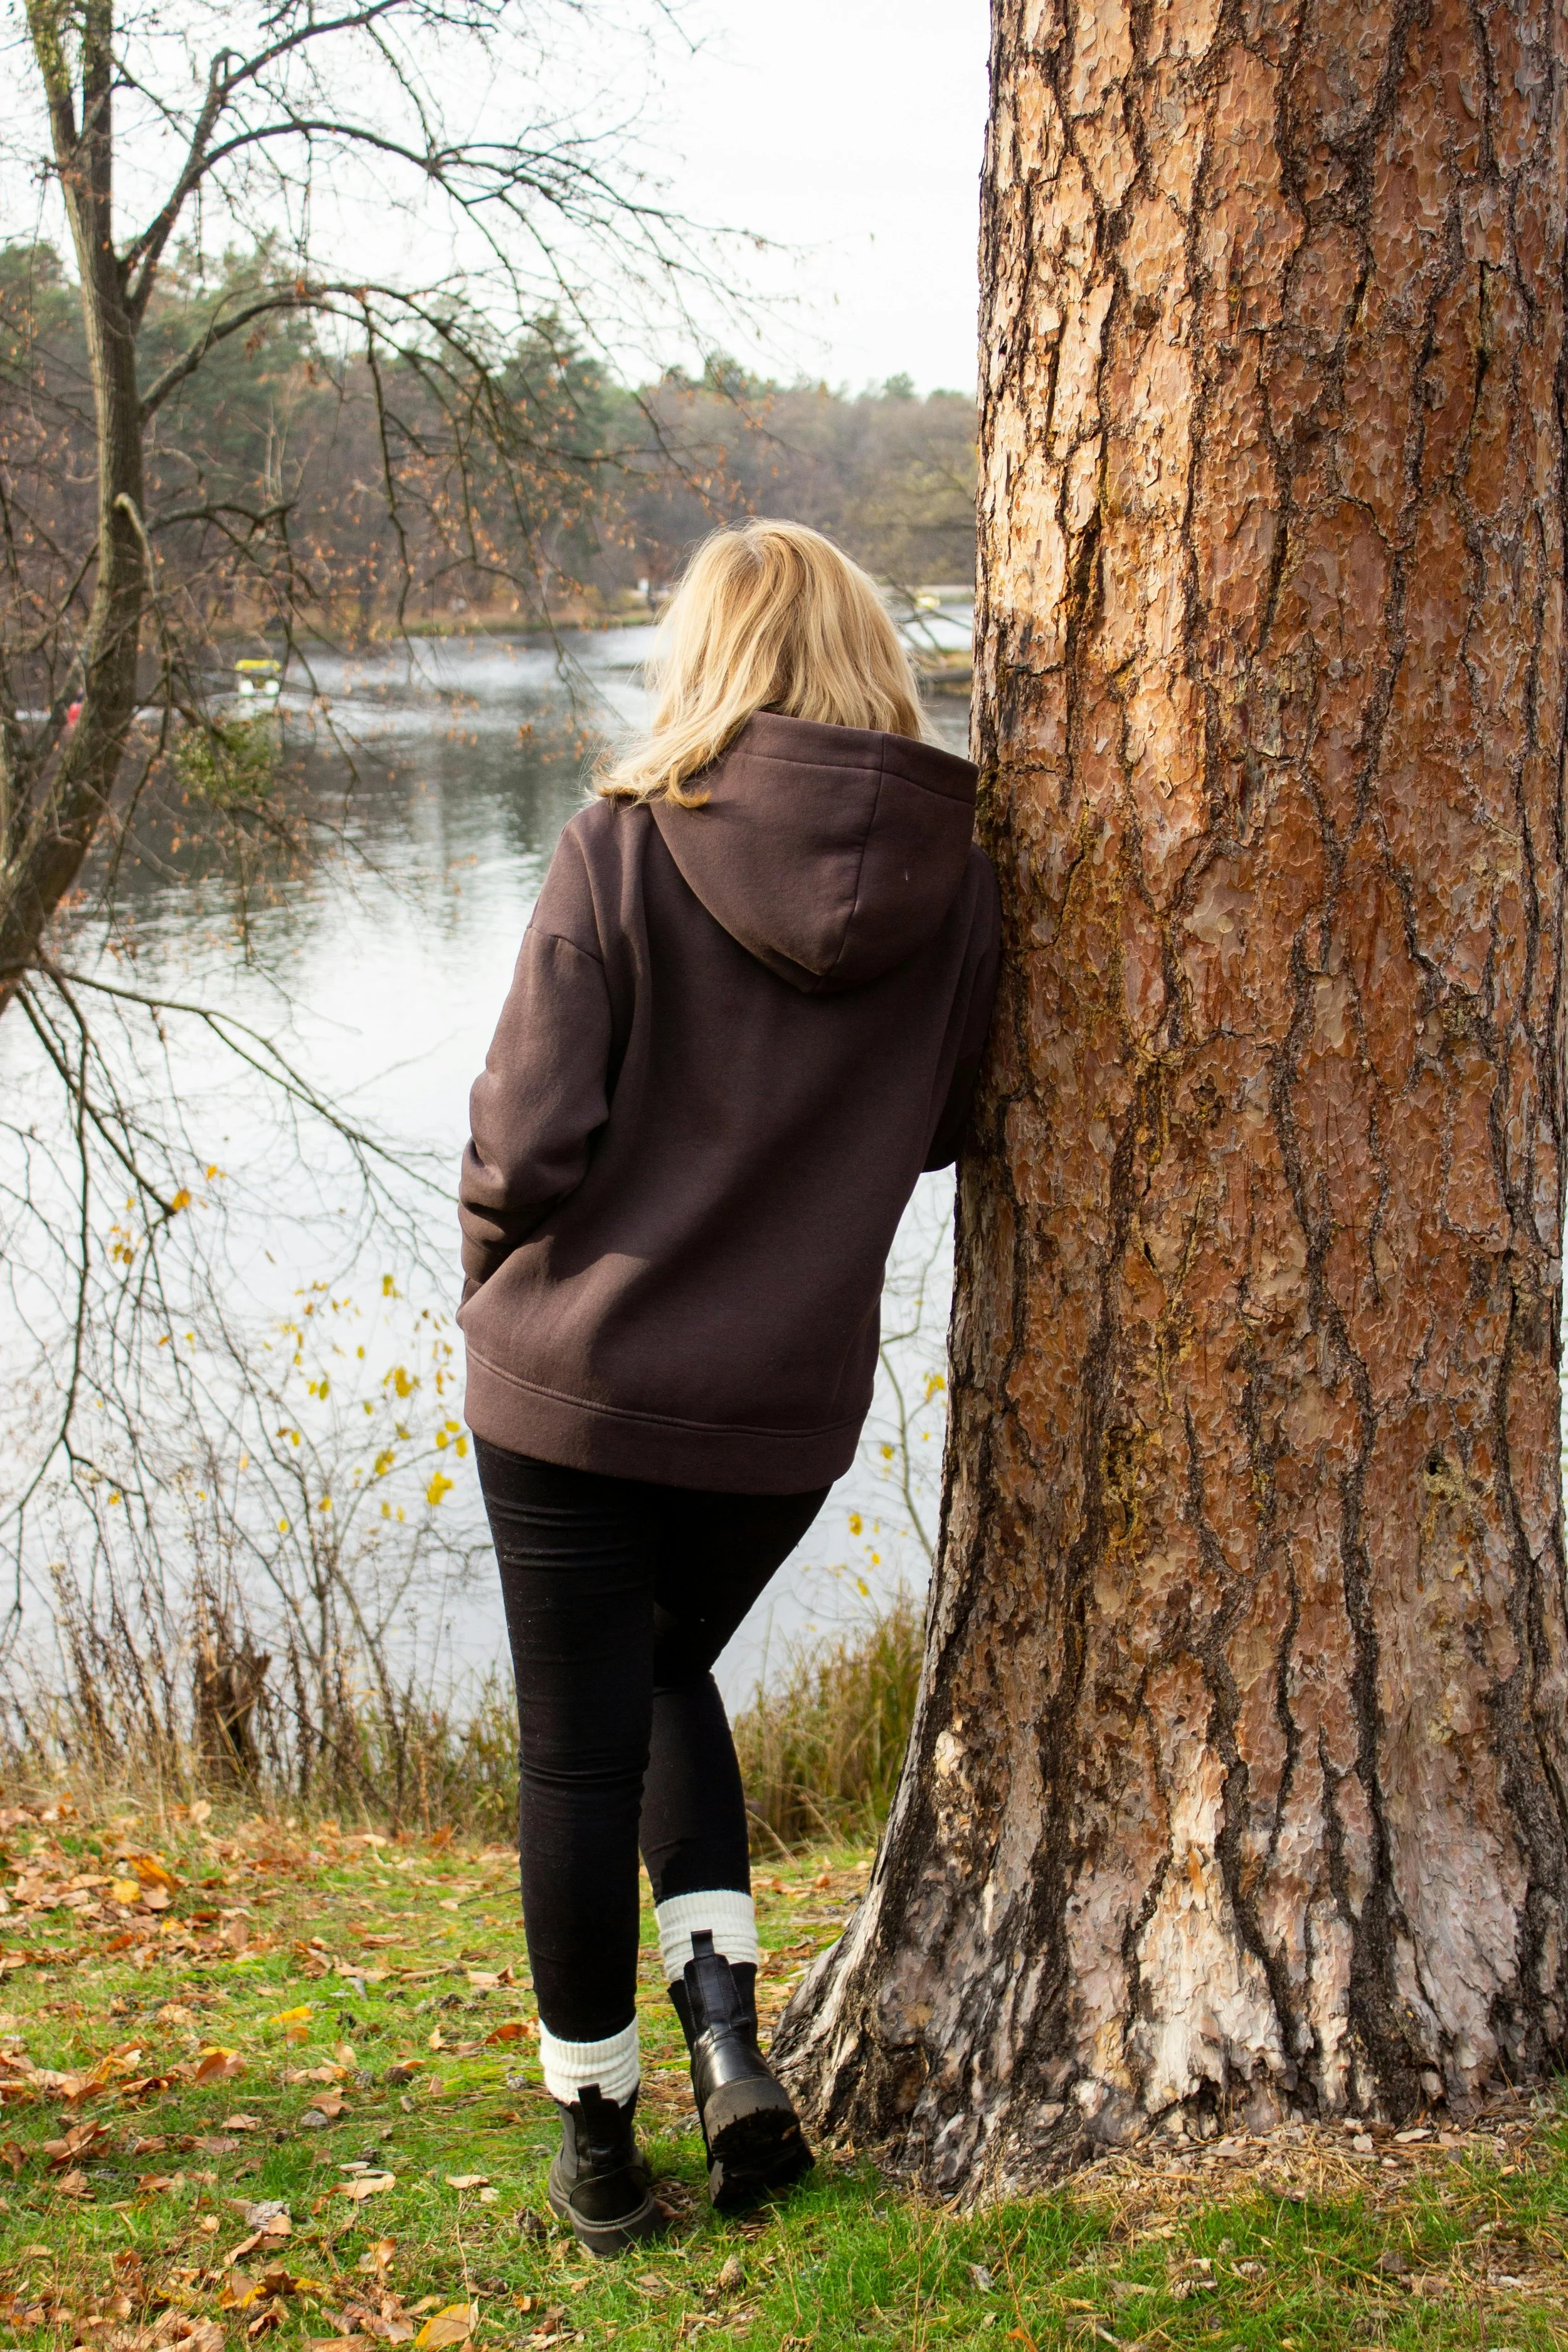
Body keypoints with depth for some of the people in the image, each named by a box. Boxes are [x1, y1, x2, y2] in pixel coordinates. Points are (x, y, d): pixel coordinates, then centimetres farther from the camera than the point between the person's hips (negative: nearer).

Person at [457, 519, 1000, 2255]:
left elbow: (530, 1143, -16)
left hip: (578, 1380, -3)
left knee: (581, 1746, 11)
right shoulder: (954, 882, -5)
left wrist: (494, 1260, 3)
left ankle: (598, 2141, 24)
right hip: (790, 1401, 3)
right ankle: (730, 2045, 15)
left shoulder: (622, 848, -14)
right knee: (671, 1671, 28)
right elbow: (931, 1129, 6)